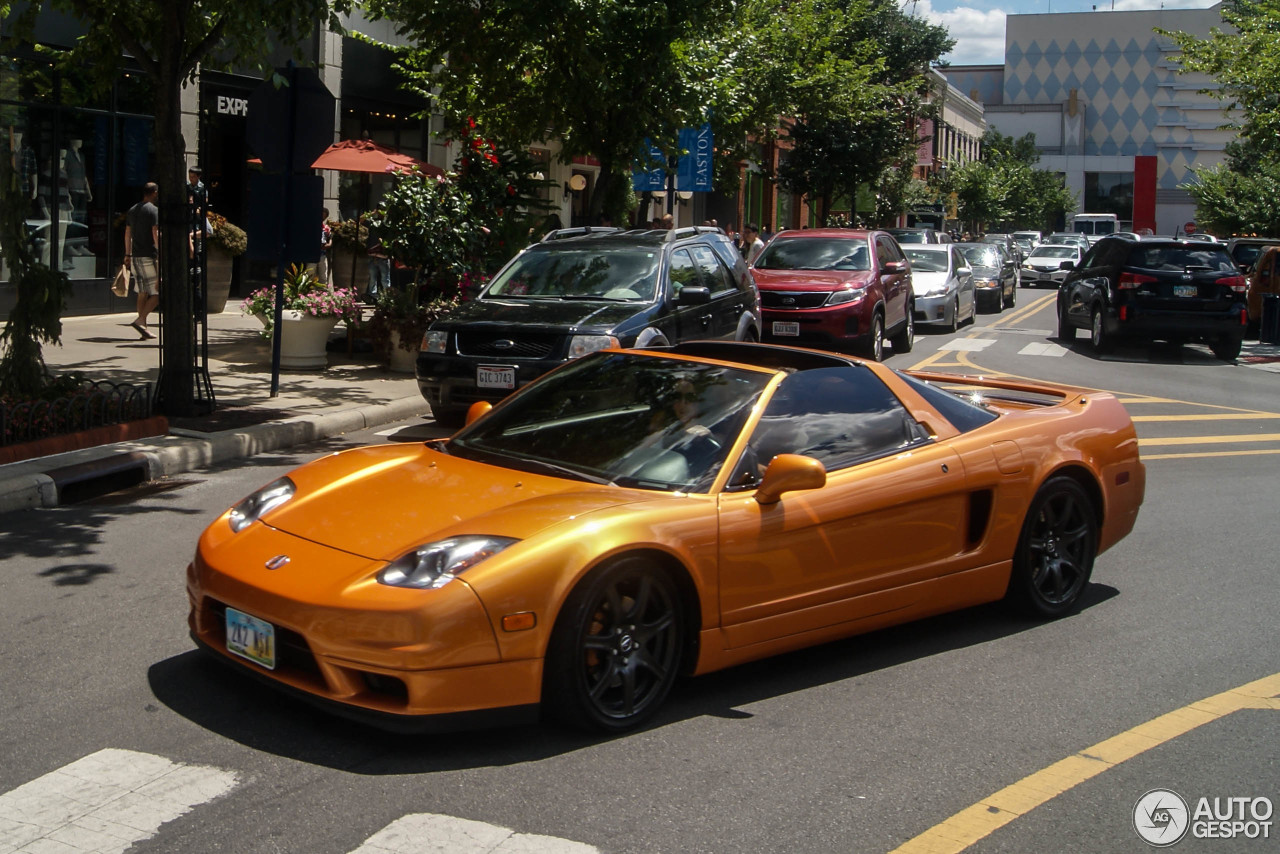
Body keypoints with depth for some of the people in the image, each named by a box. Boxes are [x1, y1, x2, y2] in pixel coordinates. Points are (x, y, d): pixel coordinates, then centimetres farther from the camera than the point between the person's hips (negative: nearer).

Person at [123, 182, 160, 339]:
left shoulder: (132, 210, 15)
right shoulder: (154, 210, -8)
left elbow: (127, 234, 19)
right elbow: (156, 234, -16)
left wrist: (127, 254, 26)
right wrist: (161, 255, -16)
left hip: (135, 256, 8)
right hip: (149, 256, -8)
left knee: (143, 293, 11)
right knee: (157, 292, -2)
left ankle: (143, 327, 10)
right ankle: (140, 320, -15)